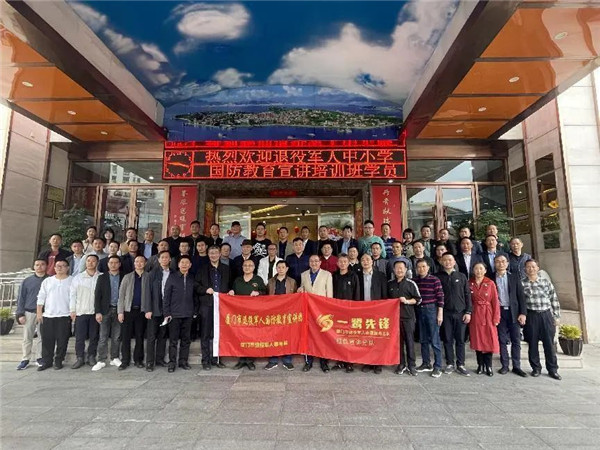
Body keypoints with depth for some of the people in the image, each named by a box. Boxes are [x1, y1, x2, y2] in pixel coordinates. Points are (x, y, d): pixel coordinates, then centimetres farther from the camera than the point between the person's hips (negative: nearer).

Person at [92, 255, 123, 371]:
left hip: (118, 310, 0)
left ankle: (114, 358, 20)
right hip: (105, 310, 0)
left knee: (116, 337, 8)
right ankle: (101, 361, 12)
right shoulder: (102, 277, 4)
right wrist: (98, 312, -6)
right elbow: (97, 295, 1)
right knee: (103, 337, 2)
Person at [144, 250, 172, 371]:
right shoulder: (153, 273, -2)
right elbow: (148, 291, -5)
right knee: (151, 336, 2)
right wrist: (148, 309, -10)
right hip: (154, 309, -2)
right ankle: (149, 362, 11)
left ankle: (160, 359, 22)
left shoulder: (173, 274, 4)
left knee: (163, 335, 11)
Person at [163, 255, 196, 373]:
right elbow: (166, 296, 0)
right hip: (174, 314, -2)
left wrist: (195, 311, 4)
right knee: (173, 340, 3)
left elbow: (194, 296, 11)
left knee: (186, 339, 8)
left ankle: (183, 361, 20)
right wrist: (166, 313, -5)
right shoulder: (172, 277, 1)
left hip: (188, 314, 2)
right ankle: (172, 363, 14)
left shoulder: (192, 279, 7)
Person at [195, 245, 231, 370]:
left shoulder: (226, 269, 11)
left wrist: (230, 292, -4)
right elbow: (196, 286, 5)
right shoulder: (202, 270, 8)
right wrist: (205, 290, -11)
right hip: (206, 305, -1)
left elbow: (230, 285, 14)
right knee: (205, 334, 3)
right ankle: (206, 360, 13)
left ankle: (216, 358, 19)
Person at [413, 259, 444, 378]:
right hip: (419, 310, 5)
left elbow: (440, 297, -8)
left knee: (435, 340, 0)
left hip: (432, 310, -5)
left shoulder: (435, 280, -7)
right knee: (423, 339, 13)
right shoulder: (414, 281, 5)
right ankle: (426, 364, 25)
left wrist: (440, 314, -11)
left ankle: (437, 367, 12)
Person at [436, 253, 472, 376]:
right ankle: (450, 364, 17)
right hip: (445, 313, 0)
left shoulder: (461, 276, 7)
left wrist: (468, 312, -2)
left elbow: (467, 295, 6)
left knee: (460, 340, 5)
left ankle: (460, 365, 15)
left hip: (460, 313, 1)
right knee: (447, 339, 6)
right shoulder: (438, 277, 3)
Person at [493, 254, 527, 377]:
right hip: (499, 312, 0)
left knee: (516, 341, 5)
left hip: (513, 312, 1)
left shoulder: (515, 277, 5)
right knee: (502, 340, 5)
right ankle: (505, 366, 13)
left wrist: (523, 313, -5)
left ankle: (516, 366, 14)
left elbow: (521, 295, 2)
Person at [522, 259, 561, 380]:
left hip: (546, 315, 2)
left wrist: (556, 316, 6)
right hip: (531, 316, -2)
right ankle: (536, 368, 19)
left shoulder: (546, 282, 7)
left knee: (549, 344, 6)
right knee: (533, 344, 6)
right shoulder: (522, 283, 0)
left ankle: (553, 369, 20)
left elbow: (554, 299, 9)